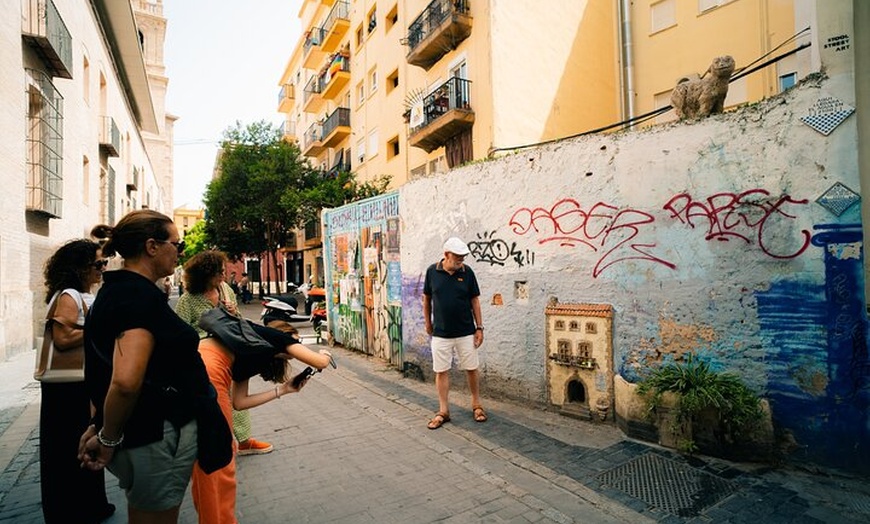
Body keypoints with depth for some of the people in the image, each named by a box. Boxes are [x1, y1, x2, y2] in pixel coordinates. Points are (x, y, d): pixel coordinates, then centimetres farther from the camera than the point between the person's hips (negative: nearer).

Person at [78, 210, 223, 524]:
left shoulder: (114, 290, 9)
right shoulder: (140, 295, -22)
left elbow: (104, 369, 19)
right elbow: (126, 382, -33)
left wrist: (100, 426, 20)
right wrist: (109, 439, -17)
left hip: (144, 433, 9)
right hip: (158, 437, -9)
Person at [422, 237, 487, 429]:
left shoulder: (467, 272, -5)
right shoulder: (432, 271, -5)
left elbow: (474, 300, 0)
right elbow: (427, 298, 7)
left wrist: (479, 327, -2)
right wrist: (428, 323, 10)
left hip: (466, 332, 0)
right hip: (440, 334, 0)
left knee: (471, 369, 9)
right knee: (441, 371, 7)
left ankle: (476, 405, 29)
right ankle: (443, 411, 20)